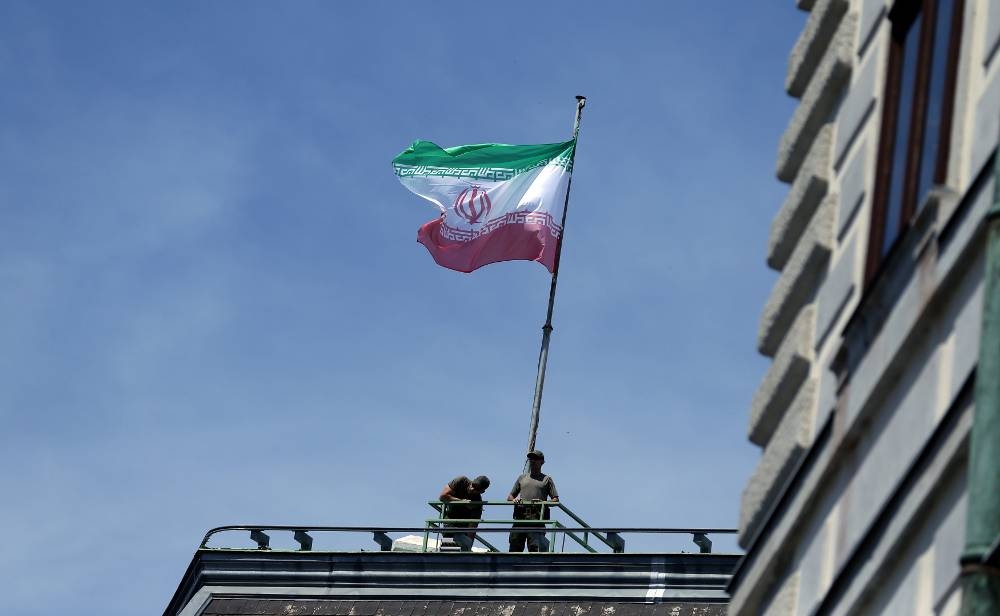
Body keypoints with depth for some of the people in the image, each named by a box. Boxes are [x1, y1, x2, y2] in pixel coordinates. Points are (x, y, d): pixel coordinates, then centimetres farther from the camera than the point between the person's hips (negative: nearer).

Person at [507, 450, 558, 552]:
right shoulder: (522, 478, 25)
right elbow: (509, 497, 24)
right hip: (520, 517, 3)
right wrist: (513, 500, 0)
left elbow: (555, 500, 9)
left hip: (536, 518, -3)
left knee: (535, 548, -15)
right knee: (514, 547, -5)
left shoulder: (546, 479, 17)